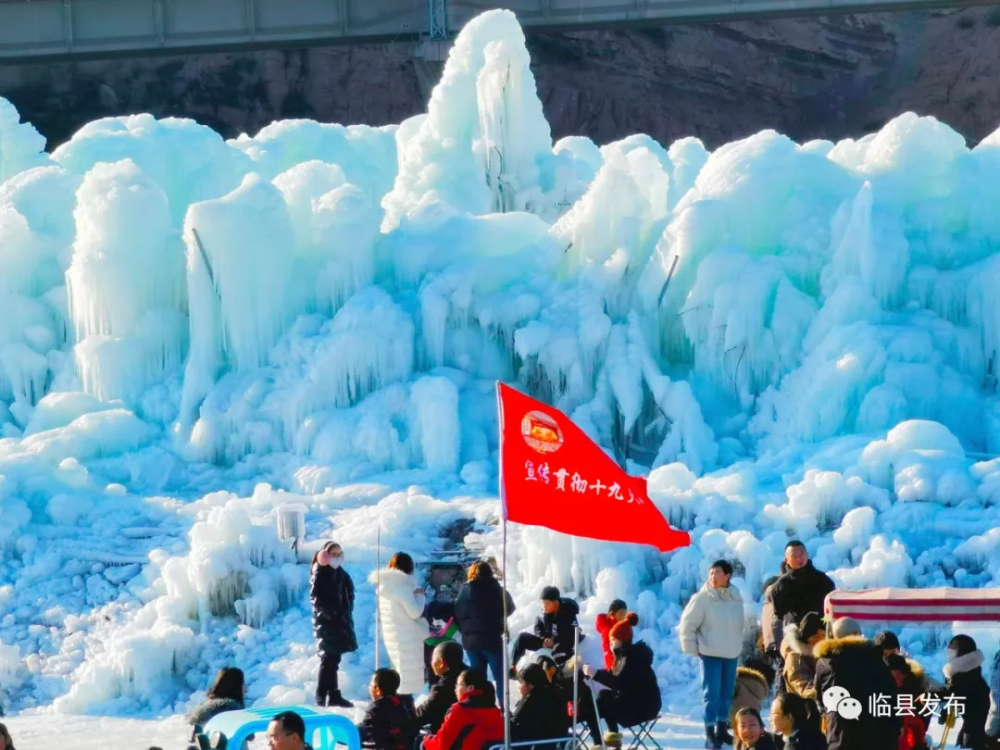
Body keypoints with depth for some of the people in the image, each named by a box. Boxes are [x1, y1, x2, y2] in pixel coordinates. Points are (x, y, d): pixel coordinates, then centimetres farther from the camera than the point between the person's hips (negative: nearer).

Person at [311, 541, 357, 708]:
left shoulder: (339, 573, 13)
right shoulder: (319, 573, -9)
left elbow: (348, 594, 17)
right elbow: (316, 597, -17)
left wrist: (346, 612, 3)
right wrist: (330, 613, -21)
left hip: (339, 621, 8)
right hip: (325, 622, -8)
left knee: (333, 659, 12)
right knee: (328, 659, -10)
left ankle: (334, 696, 17)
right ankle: (321, 698, -8)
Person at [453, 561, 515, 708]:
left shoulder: (465, 590, 0)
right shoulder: (497, 590, -5)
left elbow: (458, 613, 0)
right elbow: (510, 608, 9)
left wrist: (465, 631, 12)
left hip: (470, 640, 3)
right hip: (492, 639, -3)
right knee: (500, 677, 1)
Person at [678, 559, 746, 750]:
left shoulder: (736, 598, 2)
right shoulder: (702, 599, -13)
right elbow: (687, 625, -9)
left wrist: (737, 644, 14)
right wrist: (693, 649, -7)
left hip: (731, 653, 5)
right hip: (710, 653, -5)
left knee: (727, 692, 12)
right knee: (711, 693, -8)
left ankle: (722, 728, 25)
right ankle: (710, 733, -5)